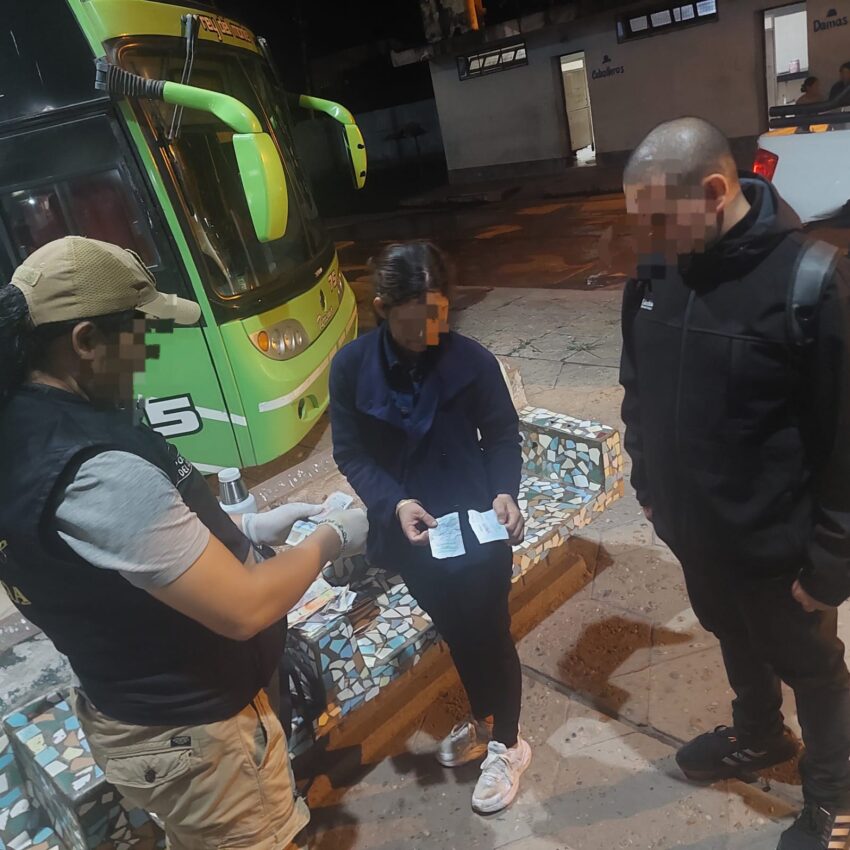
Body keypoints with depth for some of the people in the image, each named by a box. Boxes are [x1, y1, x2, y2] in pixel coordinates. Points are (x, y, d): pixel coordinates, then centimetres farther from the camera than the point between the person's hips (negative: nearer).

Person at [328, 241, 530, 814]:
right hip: (411, 532, 2)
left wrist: (505, 492, -22)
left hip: (477, 527, -2)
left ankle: (507, 744, 39)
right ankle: (482, 721, 50)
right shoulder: (352, 367, -13)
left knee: (490, 632, 13)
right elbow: (351, 453, -7)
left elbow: (503, 435, -5)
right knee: (456, 631, 23)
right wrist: (395, 503, -22)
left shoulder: (471, 360, -15)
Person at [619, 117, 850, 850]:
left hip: (775, 544, -5)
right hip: (690, 527, 6)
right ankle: (758, 737, 57)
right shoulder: (656, 273, -6)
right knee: (734, 641, 28)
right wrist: (646, 482, 11)